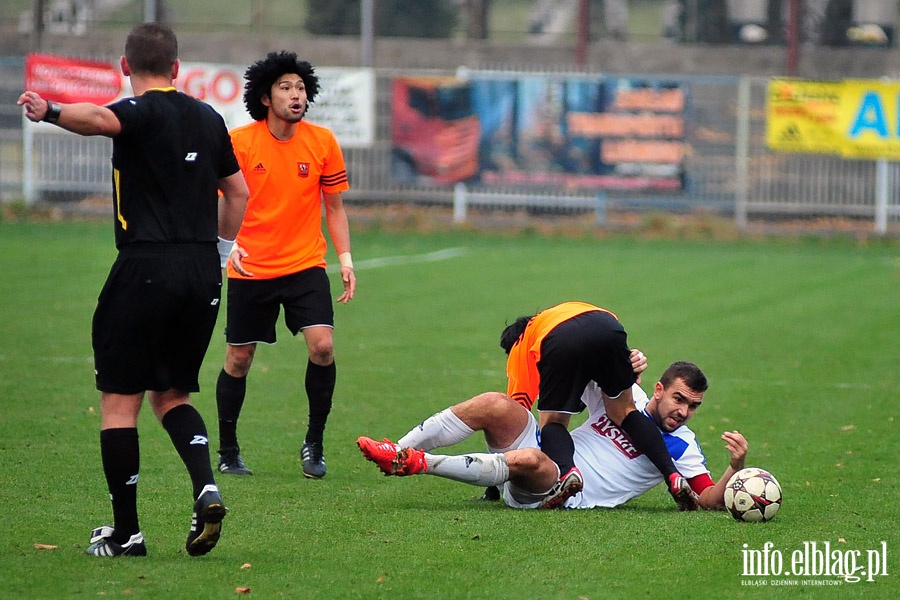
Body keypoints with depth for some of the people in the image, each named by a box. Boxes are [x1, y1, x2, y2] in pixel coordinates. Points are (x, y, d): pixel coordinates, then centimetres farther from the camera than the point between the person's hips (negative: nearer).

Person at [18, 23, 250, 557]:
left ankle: (125, 532, 2)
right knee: (171, 394, 17)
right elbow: (238, 192, 22)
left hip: (146, 267, -6)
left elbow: (101, 120, -30)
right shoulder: (208, 118, 14)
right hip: (202, 273, 6)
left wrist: (51, 112, -45)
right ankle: (206, 488, -7)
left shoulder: (143, 112, -6)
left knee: (120, 400, 2)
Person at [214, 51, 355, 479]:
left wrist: (345, 260, 1)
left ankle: (314, 444, 0)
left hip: (306, 266, 1)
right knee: (238, 359, 6)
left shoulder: (322, 142, -1)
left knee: (322, 346, -17)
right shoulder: (239, 142, -7)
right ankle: (227, 452, 23)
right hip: (250, 268, -1)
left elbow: (334, 206, 8)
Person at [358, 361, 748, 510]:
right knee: (495, 405, -21)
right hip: (548, 449, 5)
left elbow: (711, 500, -3)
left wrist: (736, 467, -24)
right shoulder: (625, 395, 13)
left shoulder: (681, 447, 3)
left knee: (529, 460, -39)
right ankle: (398, 450, -22)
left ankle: (416, 464, -32)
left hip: (565, 494, -5)